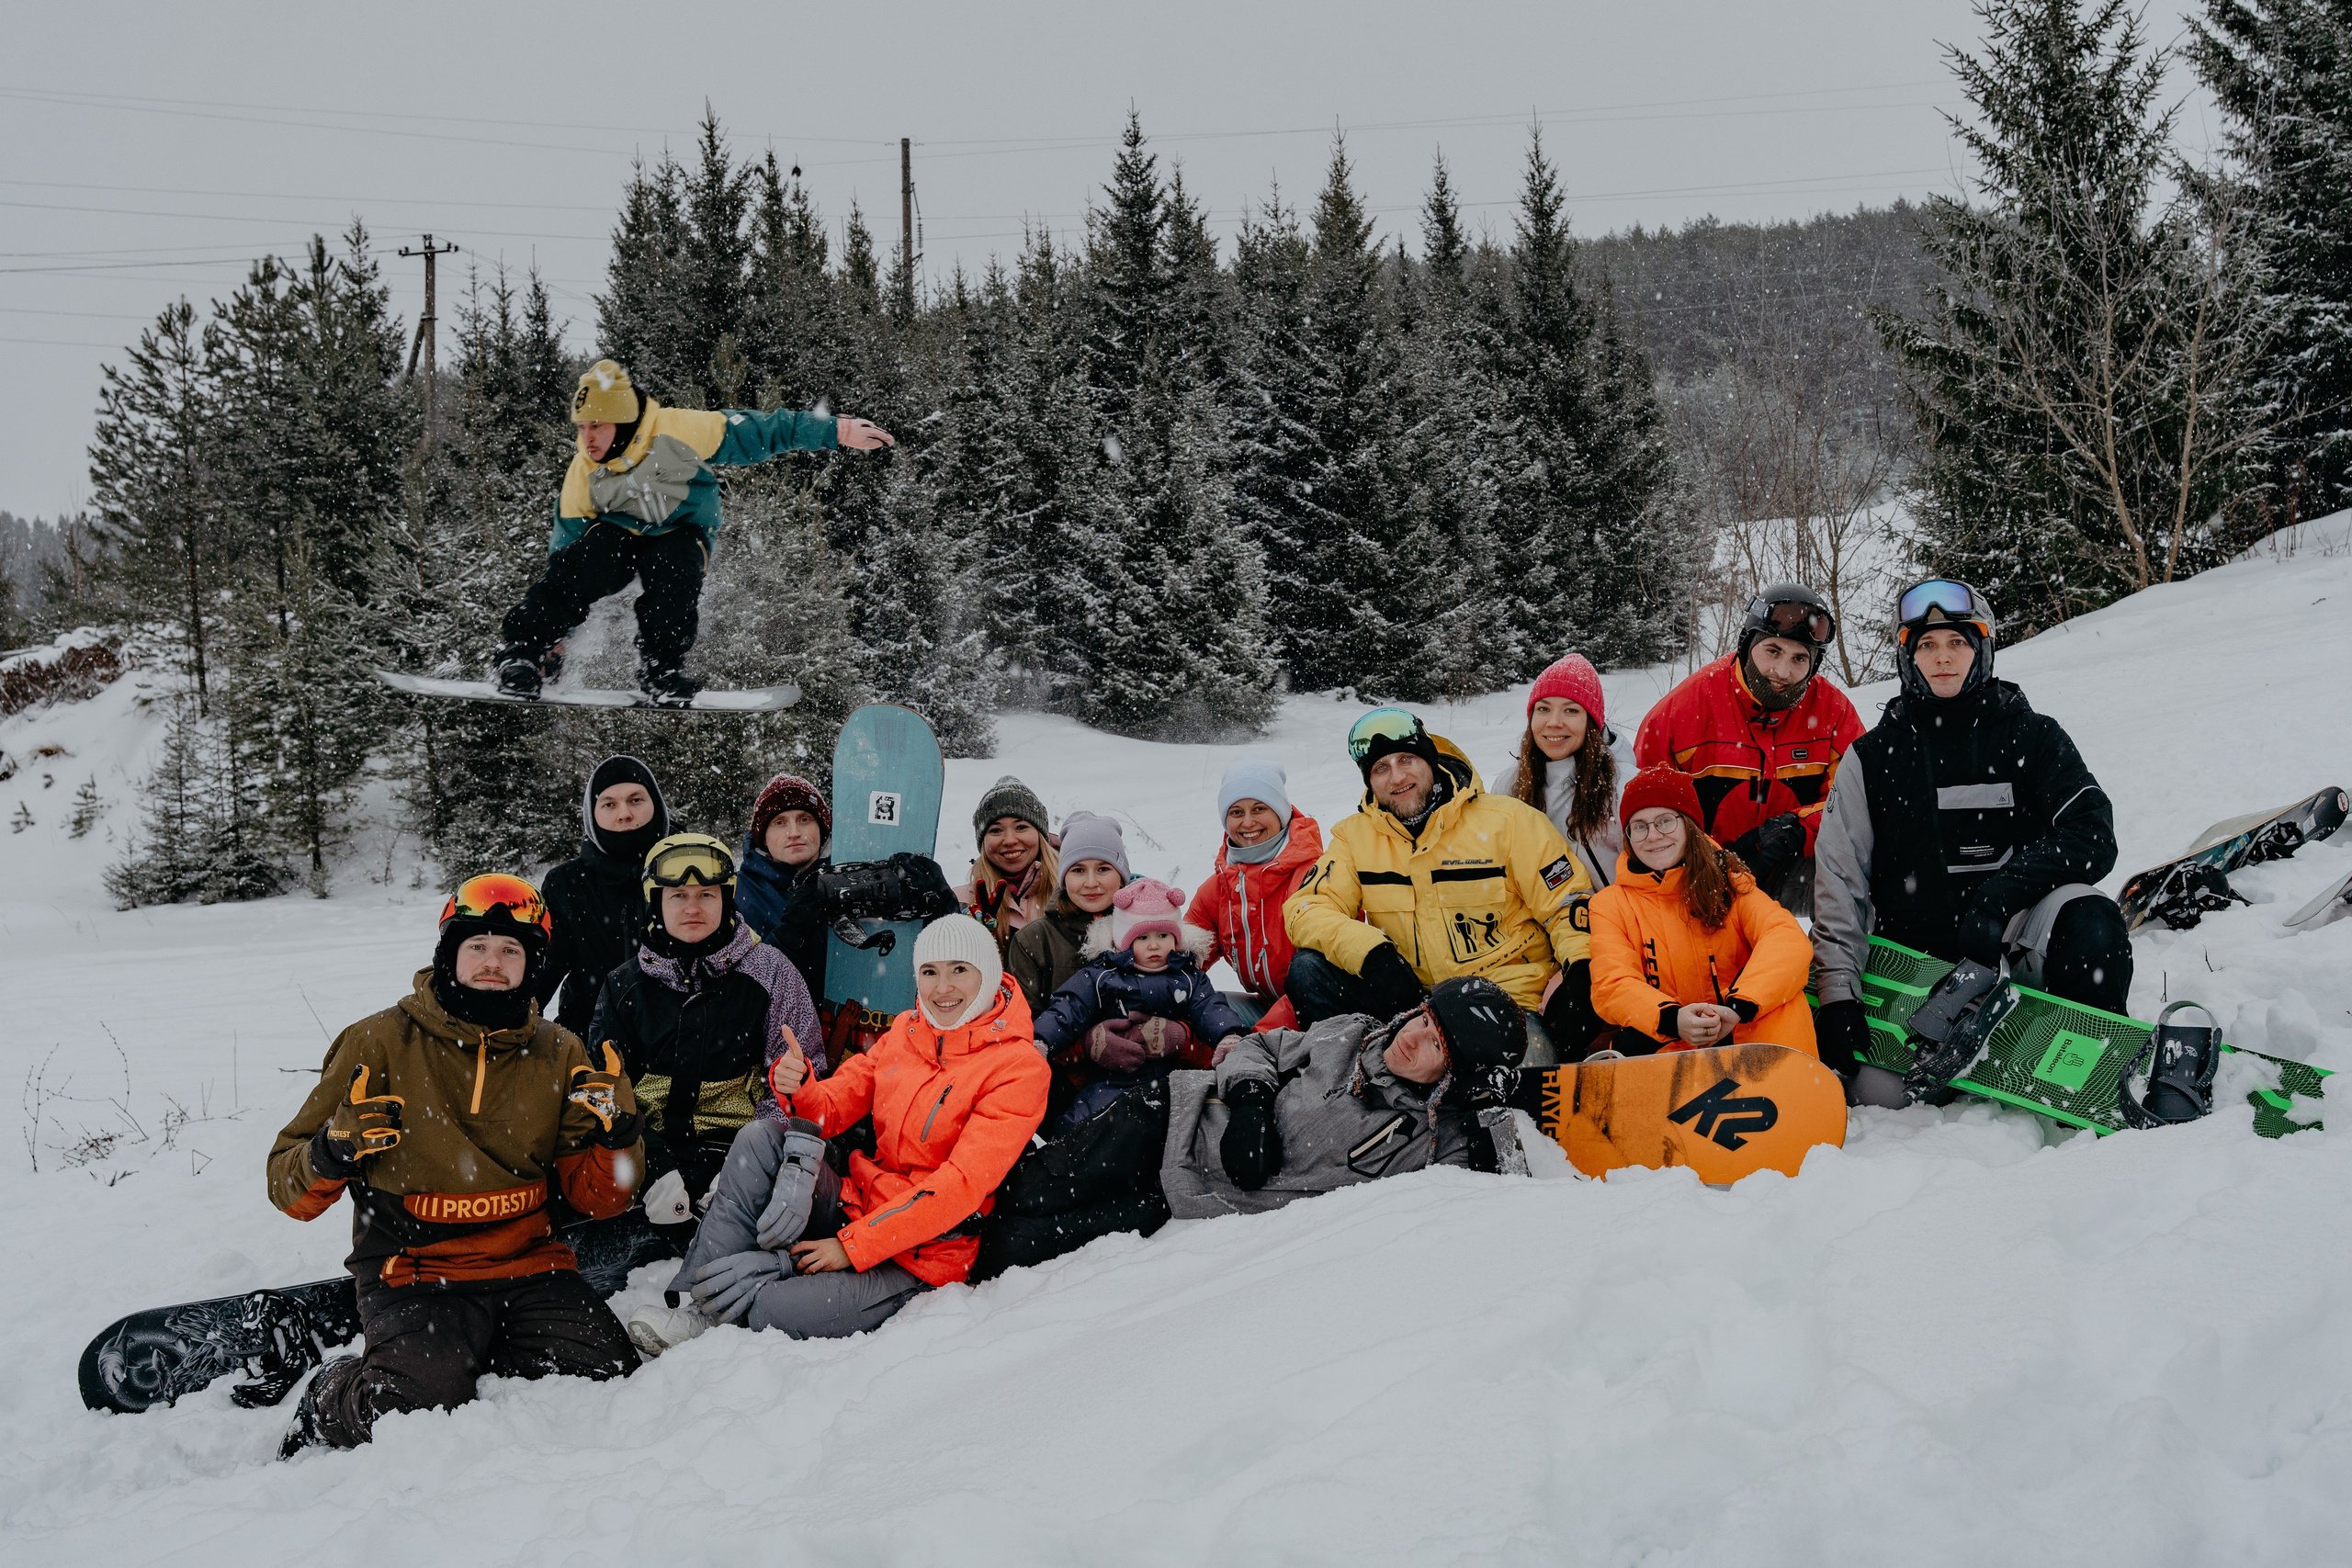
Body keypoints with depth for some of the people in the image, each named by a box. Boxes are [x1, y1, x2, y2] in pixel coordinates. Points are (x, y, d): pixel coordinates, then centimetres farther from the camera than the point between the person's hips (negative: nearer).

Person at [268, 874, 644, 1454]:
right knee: (421, 1397, -30)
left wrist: (615, 1136, -10)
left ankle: (474, 1363, 7)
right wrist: (333, 1152, -20)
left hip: (529, 1267, 3)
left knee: (611, 1376, -20)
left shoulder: (560, 1056, 9)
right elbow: (287, 1184, 2)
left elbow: (595, 1200, 10)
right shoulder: (381, 1043, 0)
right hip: (415, 1271, -3)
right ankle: (331, 1403, 5)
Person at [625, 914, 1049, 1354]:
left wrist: (852, 1246, -21)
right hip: (858, 1205, 7)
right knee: (761, 1137, -15)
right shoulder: (906, 1029, 8)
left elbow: (962, 1185, -20)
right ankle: (697, 1305, -15)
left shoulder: (1019, 1069, -13)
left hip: (919, 1256, -7)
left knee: (776, 1313, -31)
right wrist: (797, 1089, -18)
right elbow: (833, 1109, 8)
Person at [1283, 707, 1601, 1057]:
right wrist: (1372, 953, -22)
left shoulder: (1509, 820, -1)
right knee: (1310, 970, -17)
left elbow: (1569, 899, 2)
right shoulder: (1356, 837, 7)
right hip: (1409, 999, 4)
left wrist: (1581, 976, -17)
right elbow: (1306, 909, -4)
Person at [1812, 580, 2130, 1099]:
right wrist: (1838, 996, -11)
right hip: (1915, 955, 2)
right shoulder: (1871, 759, 6)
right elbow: (1839, 882, 0)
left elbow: (2093, 837, -7)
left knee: (2090, 923, -32)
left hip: (2015, 940, -2)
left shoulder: (2033, 737, 5)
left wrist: (2003, 887, -24)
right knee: (1879, 1089, -17)